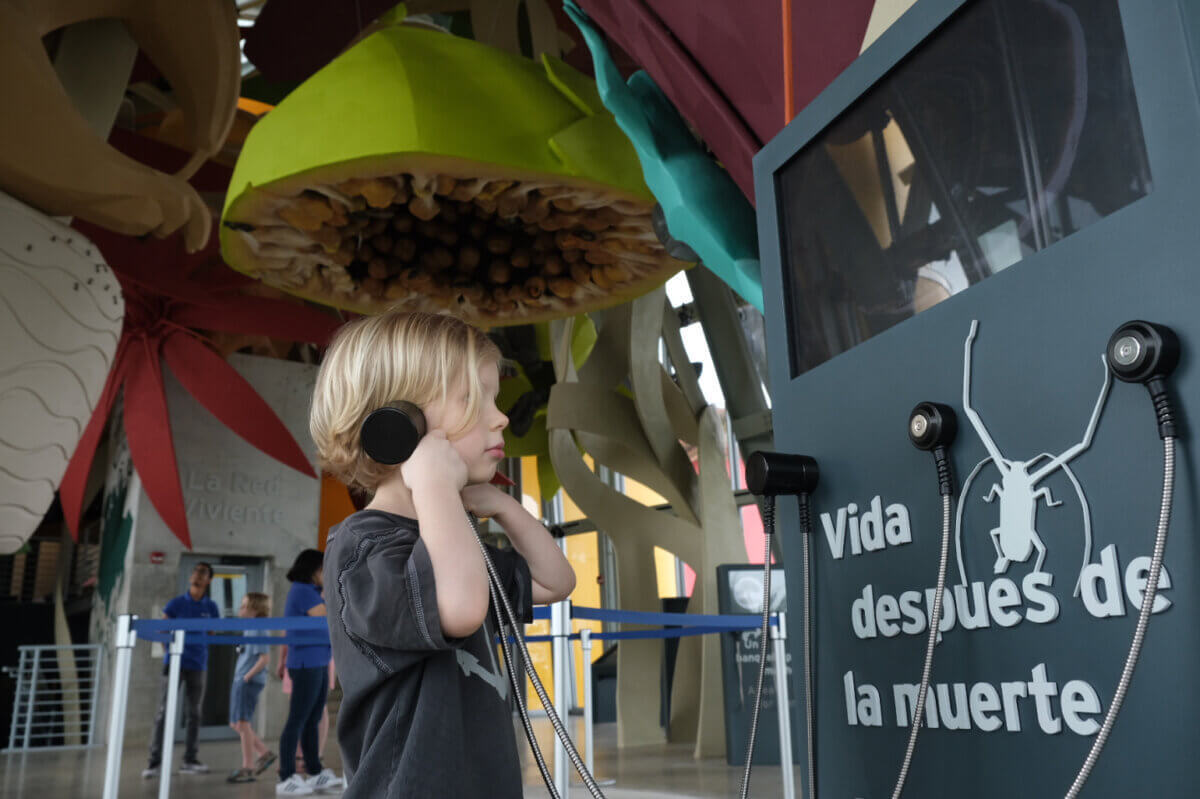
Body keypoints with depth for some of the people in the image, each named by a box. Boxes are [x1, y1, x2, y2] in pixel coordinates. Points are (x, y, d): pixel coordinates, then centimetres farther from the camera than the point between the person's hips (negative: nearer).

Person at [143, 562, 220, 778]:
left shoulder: (211, 608, 7)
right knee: (164, 711, -6)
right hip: (175, 661, -2)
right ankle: (154, 760, -3)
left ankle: (189, 760, 14)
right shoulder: (176, 603, 2)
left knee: (193, 713, 7)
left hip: (197, 664, 2)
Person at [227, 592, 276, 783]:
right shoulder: (249, 629, 15)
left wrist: (248, 676, -18)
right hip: (240, 681, 10)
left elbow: (265, 657, -21)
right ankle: (265, 753, 19)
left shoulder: (258, 630, -14)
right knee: (235, 724, 12)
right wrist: (240, 677, 16)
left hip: (250, 682, -10)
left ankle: (248, 768, 1)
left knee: (242, 723, -7)